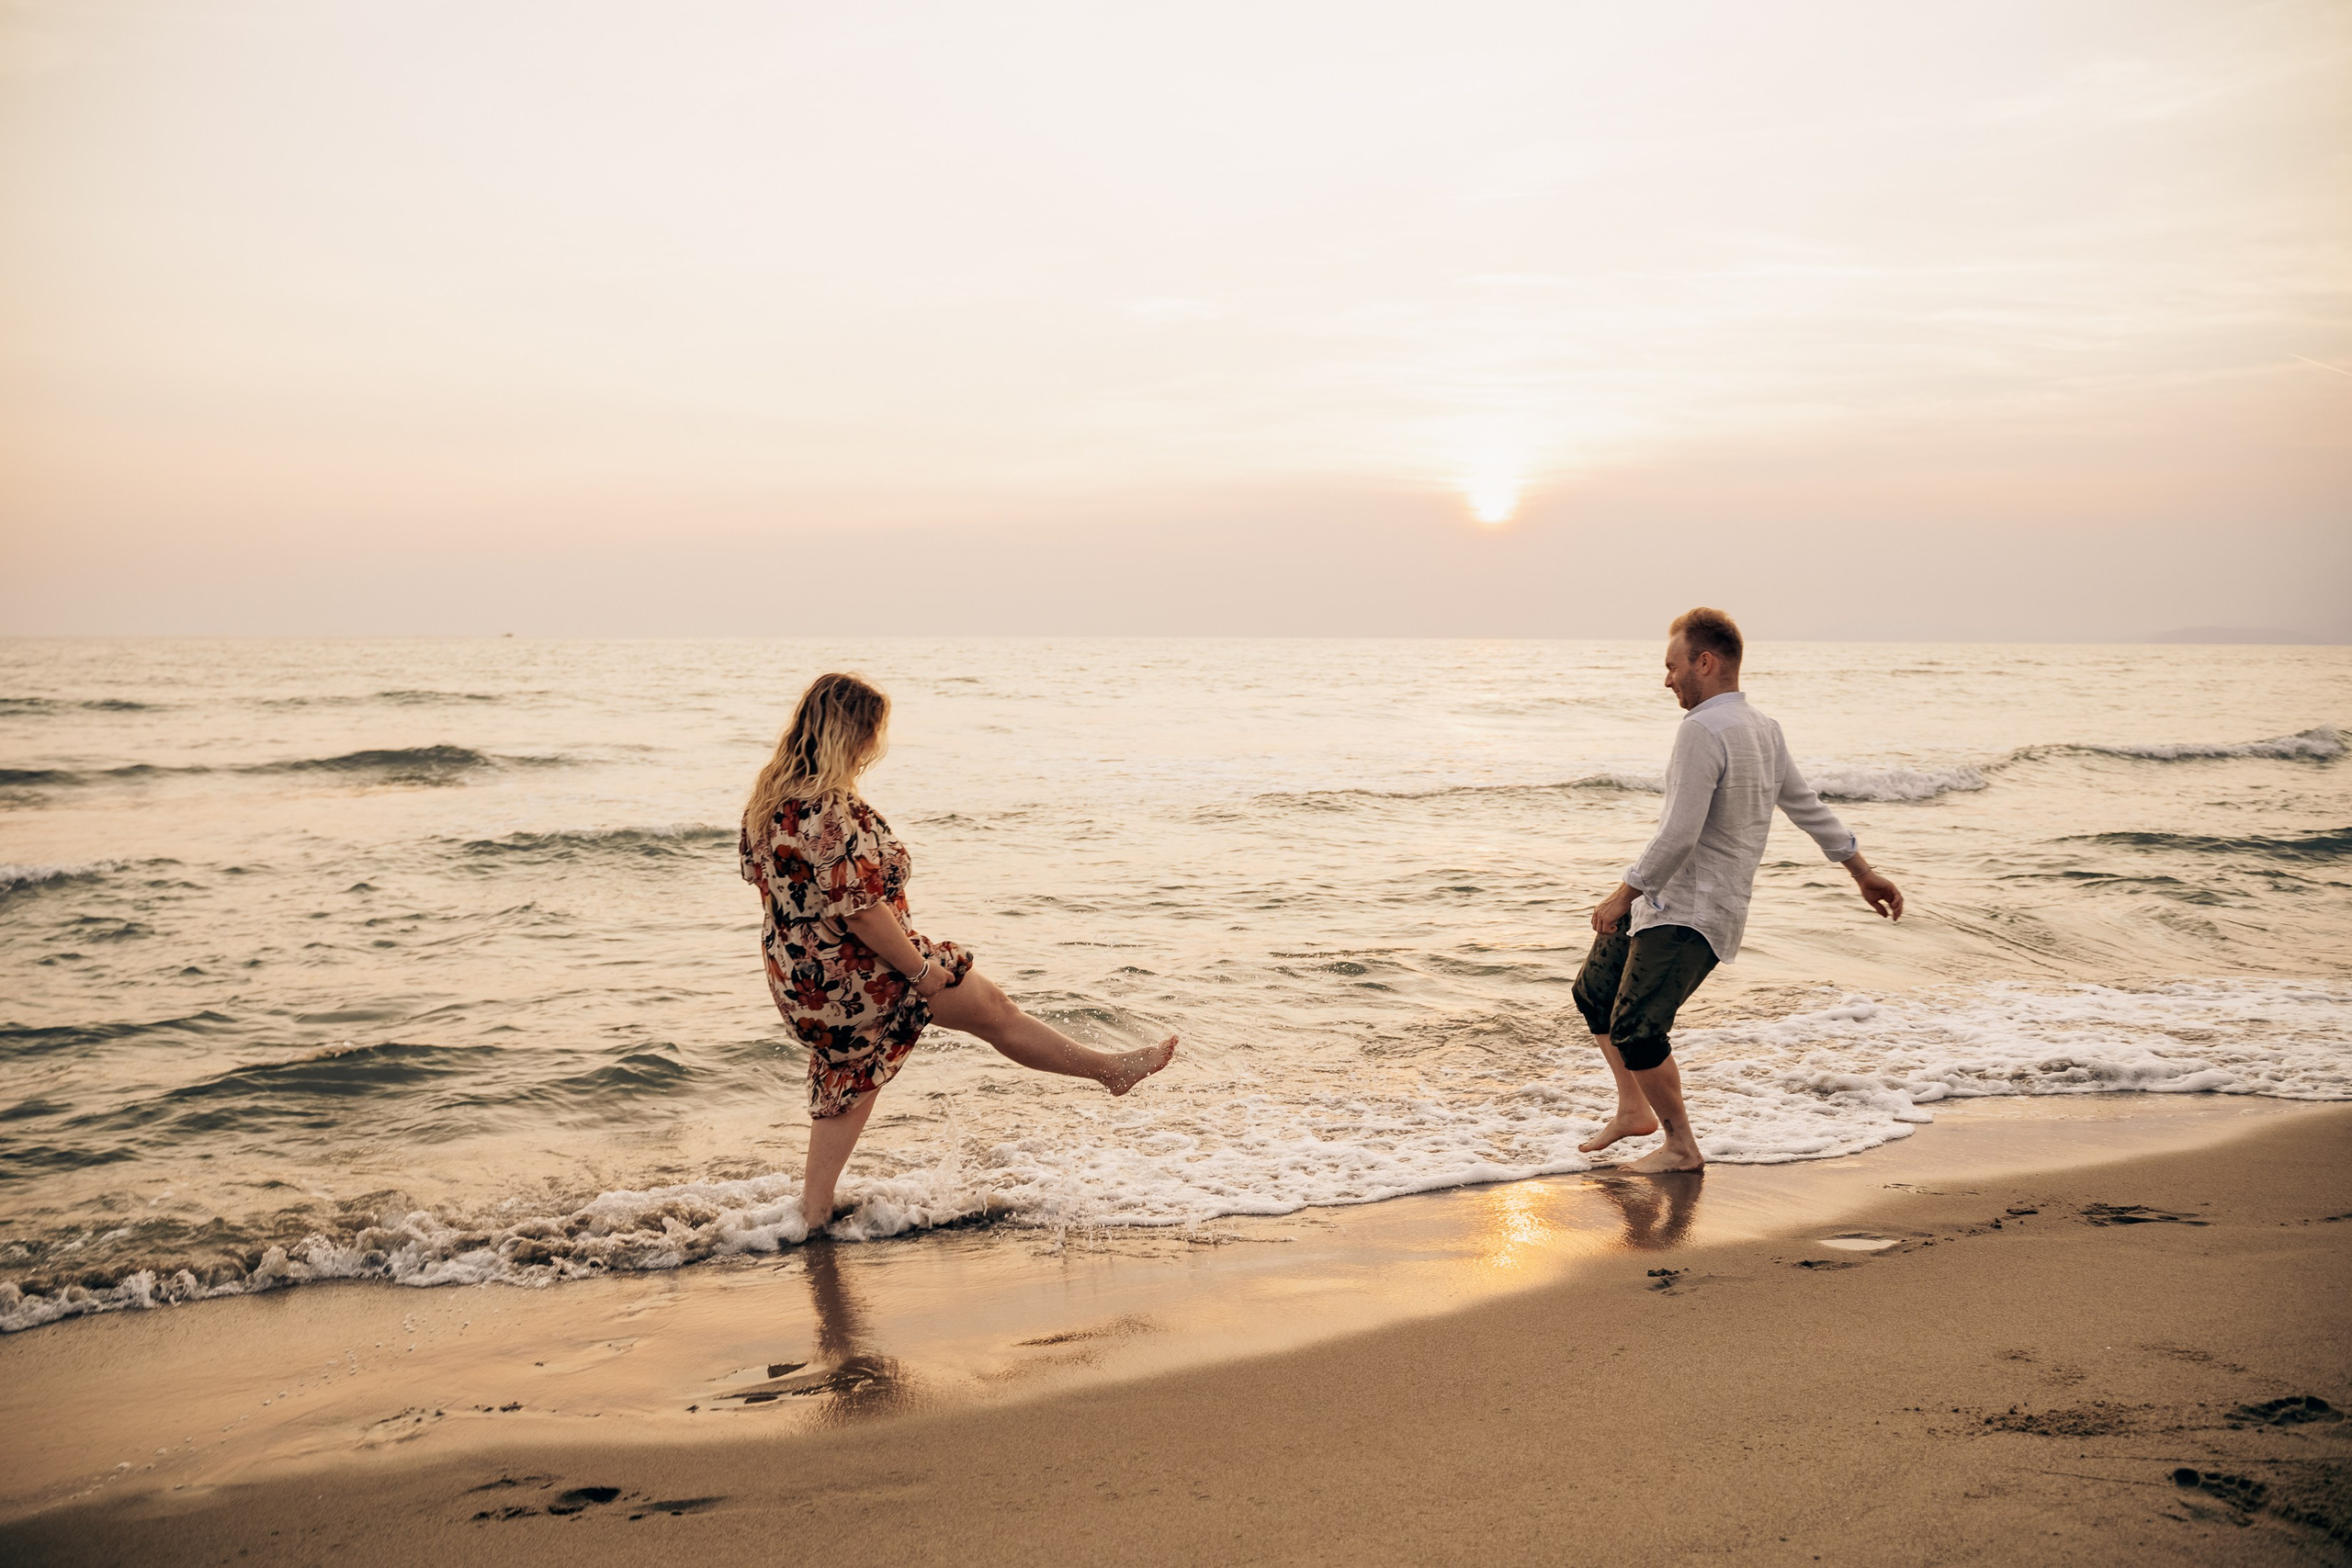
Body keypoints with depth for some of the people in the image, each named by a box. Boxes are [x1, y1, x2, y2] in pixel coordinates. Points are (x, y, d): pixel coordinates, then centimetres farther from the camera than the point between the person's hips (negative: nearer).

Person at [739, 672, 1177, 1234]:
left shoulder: (768, 794, 2)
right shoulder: (829, 809, -28)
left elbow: (757, 872, 14)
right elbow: (859, 908, -28)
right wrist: (921, 968, -16)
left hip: (802, 981, 9)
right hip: (857, 971, -9)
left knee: (850, 1079, 24)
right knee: (991, 1007, 6)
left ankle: (814, 1210, 30)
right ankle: (1111, 1068, 22)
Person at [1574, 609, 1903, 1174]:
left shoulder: (1702, 731, -20)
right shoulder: (1763, 730, 10)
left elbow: (1678, 836, -24)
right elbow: (1810, 807, 18)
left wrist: (1625, 892, -13)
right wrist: (1863, 872, 27)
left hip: (1690, 914, -10)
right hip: (1666, 901, 10)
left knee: (1635, 1029, -8)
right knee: (1594, 992, 16)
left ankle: (1682, 1146, 8)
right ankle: (1634, 1109, 26)